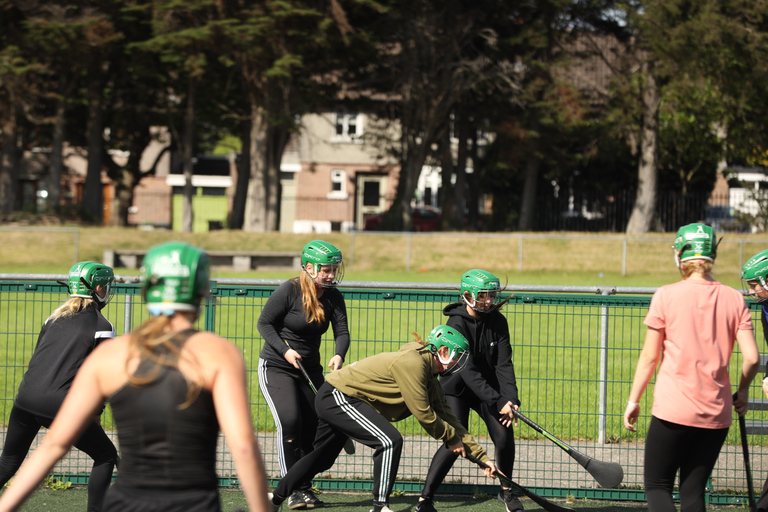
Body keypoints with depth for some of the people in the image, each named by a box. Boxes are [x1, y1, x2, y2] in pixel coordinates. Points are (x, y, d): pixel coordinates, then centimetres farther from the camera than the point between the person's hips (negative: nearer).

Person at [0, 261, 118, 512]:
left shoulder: (55, 317, 16)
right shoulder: (102, 326, -2)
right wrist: (95, 413, 8)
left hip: (26, 397, 6)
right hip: (60, 405, -6)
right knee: (106, 456, 11)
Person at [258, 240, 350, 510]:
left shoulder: (333, 297, -2)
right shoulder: (288, 291, -17)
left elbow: (342, 331, -7)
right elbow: (264, 323, -10)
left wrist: (339, 355, -28)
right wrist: (285, 350, -23)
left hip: (310, 369, 6)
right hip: (276, 366, -6)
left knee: (315, 426, 3)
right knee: (289, 422, -19)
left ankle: (306, 488, 16)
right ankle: (294, 490, -14)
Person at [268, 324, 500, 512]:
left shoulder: (429, 378, 9)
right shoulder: (413, 363, -21)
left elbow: (447, 417, 11)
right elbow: (423, 415, -20)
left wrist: (481, 456, 8)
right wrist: (451, 437, -5)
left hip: (335, 400, 11)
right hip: (337, 395, -11)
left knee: (321, 457, 23)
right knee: (390, 440, -22)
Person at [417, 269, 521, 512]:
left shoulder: (498, 321, -8)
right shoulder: (457, 323, -24)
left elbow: (503, 364, -12)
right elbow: (467, 370, -31)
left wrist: (511, 399, -26)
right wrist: (497, 401, -38)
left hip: (488, 386, 5)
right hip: (457, 388, -5)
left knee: (504, 433, -10)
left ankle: (506, 491, 14)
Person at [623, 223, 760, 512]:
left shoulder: (666, 296, -5)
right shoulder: (733, 299, 2)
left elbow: (649, 357, -3)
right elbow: (751, 358, -3)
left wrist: (633, 401, 7)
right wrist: (742, 393, 16)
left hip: (673, 410, -3)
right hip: (717, 414, 4)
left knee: (657, 486, 5)